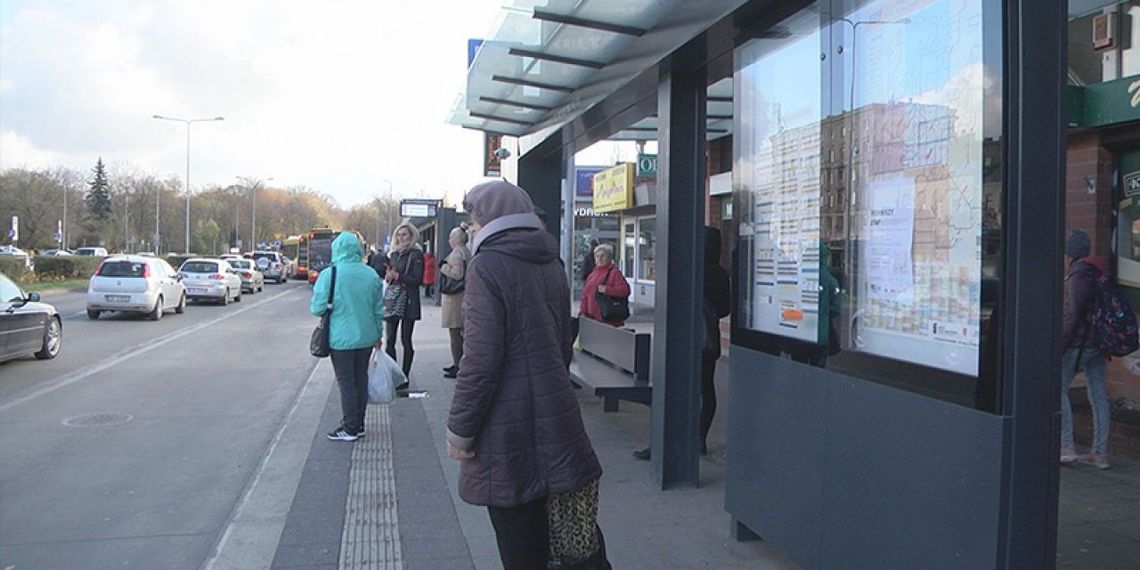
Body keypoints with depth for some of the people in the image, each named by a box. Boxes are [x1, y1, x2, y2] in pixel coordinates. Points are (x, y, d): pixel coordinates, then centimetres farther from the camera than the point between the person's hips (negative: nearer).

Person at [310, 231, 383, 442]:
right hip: (366, 337, 5)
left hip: (341, 338, -5)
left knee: (346, 383, 4)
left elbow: (317, 308, -14)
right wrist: (377, 335, 19)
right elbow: (379, 310, 8)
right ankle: (358, 425, 23)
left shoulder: (328, 275, -14)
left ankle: (350, 429, 9)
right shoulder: (371, 275, 1)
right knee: (361, 380, 14)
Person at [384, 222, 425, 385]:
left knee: (405, 340, 1)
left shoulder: (416, 254, -4)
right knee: (389, 340, 3)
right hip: (392, 299, 6)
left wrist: (398, 276, -14)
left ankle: (404, 378, 8)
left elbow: (418, 280, -10)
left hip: (408, 301, -6)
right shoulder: (393, 254, 14)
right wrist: (388, 276, -2)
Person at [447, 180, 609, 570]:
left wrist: (459, 431, -11)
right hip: (557, 417, 7)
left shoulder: (487, 267, -14)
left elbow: (481, 361, -19)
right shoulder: (551, 263, 9)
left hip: (508, 427, -7)